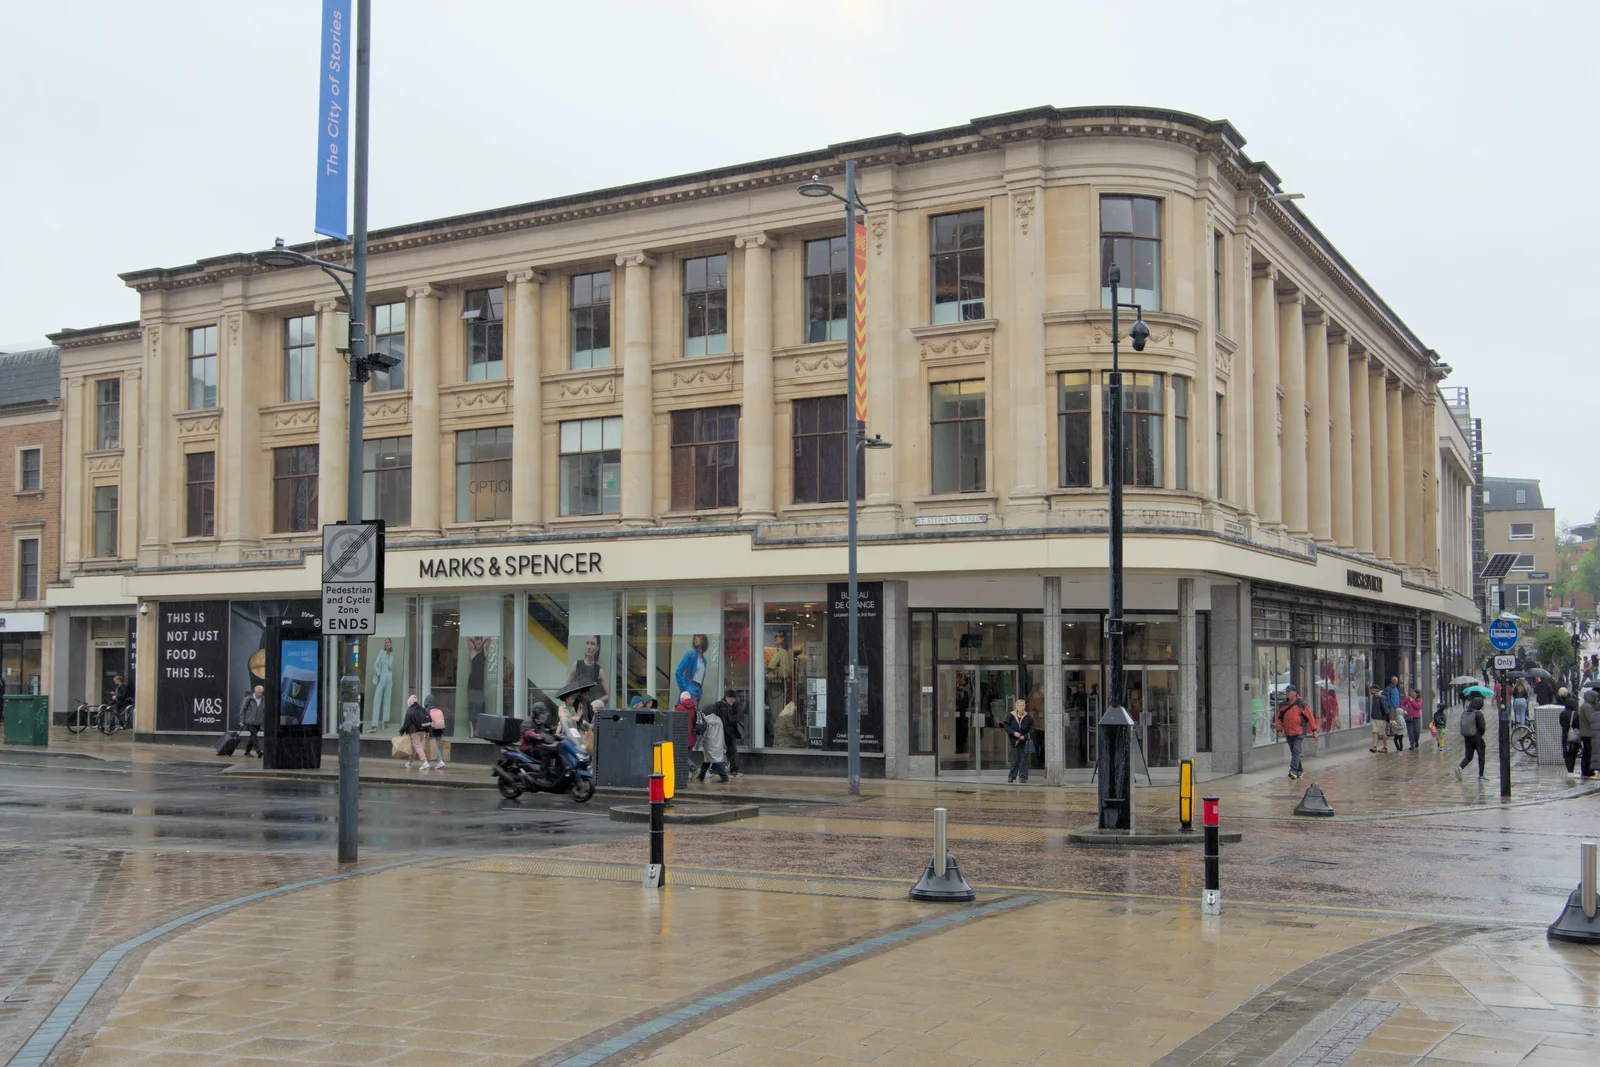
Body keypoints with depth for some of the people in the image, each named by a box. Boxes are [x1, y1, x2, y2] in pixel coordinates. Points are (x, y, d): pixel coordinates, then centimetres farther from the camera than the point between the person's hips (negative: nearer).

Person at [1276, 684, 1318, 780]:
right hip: (1288, 733, 6)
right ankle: (1300, 770, 24)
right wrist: (1279, 729, 3)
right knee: (1293, 752, 12)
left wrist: (1314, 730, -3)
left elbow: (1310, 717, -3)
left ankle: (1294, 770, -19)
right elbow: (1279, 718, 14)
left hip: (1299, 732, -6)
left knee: (1296, 750, -15)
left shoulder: (1301, 704, -6)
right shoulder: (1282, 706, 8)